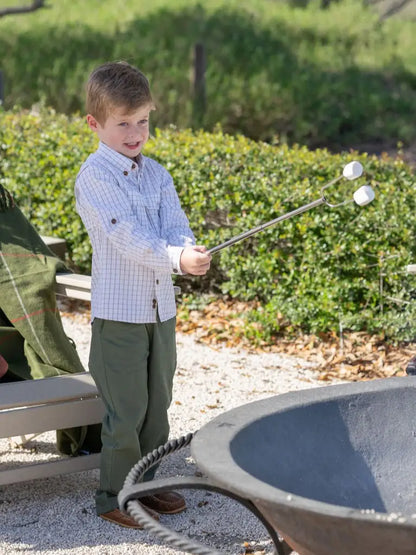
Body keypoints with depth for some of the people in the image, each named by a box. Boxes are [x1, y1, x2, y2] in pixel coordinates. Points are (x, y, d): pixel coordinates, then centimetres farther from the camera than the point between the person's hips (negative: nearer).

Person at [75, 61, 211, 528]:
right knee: (125, 411, -1)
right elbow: (127, 236, -22)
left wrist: (189, 249, -25)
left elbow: (175, 224, -2)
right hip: (119, 313, -7)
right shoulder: (94, 177, -11)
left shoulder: (156, 173, 10)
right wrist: (176, 259, -34)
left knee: (156, 406, 15)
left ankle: (145, 485, 30)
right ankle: (113, 497, 13)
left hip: (161, 309, 7)